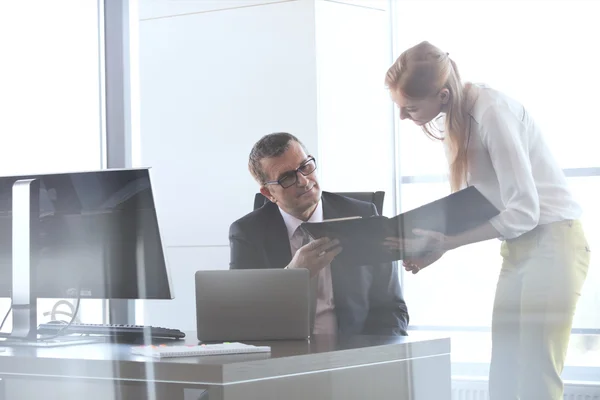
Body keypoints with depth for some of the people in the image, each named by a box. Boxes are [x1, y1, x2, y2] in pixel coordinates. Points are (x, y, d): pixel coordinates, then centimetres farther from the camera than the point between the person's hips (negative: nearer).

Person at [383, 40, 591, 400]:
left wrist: (444, 244, -20)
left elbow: (523, 211, -22)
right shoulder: (453, 120, 4)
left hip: (552, 240, -8)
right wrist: (433, 243, -6)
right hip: (518, 246, 8)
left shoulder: (492, 111, -21)